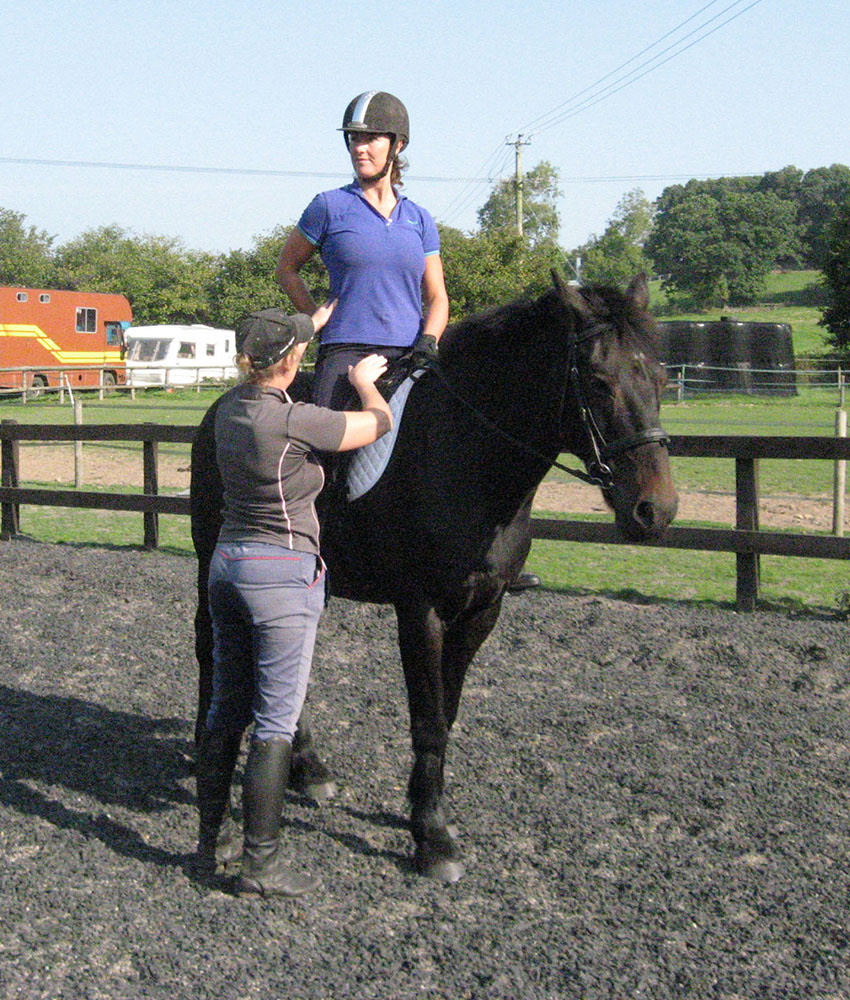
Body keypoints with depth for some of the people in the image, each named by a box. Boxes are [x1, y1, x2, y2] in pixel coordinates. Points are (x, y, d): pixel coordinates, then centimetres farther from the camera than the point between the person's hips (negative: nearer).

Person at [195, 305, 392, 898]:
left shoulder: (231, 407, 4)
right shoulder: (292, 420, -18)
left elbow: (267, 371, 28)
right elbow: (379, 422, -5)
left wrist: (311, 325, 39)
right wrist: (364, 379, 15)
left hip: (228, 561, 8)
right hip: (284, 573, -8)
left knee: (227, 709, 17)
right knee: (275, 723, -2)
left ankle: (208, 836, 27)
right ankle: (261, 864, 4)